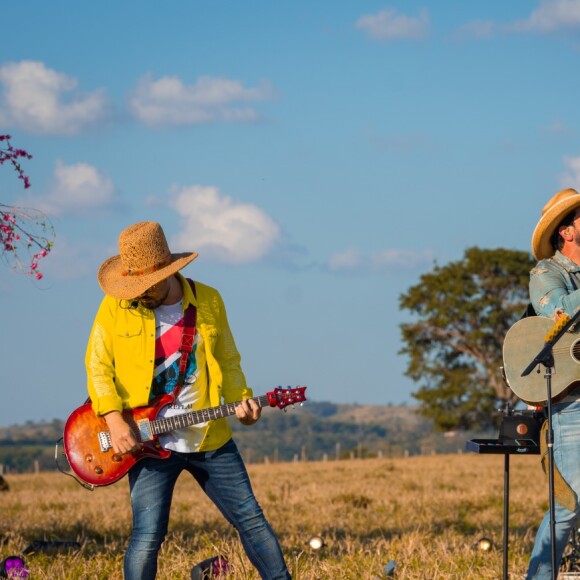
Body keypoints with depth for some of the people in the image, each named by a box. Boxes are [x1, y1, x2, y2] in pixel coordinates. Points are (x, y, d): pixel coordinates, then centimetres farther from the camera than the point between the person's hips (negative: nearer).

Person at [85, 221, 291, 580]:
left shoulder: (208, 301, 3)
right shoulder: (116, 307, -4)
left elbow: (228, 361, 13)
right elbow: (98, 366, -2)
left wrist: (241, 400, -5)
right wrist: (114, 420, -15)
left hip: (210, 437, 2)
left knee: (251, 519, 5)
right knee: (148, 537, -10)